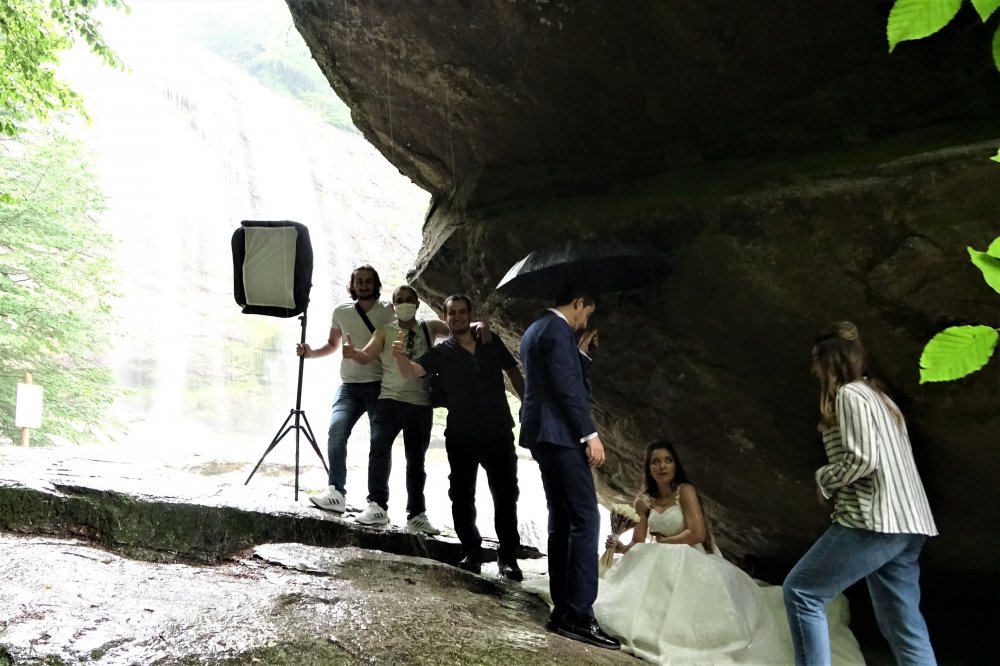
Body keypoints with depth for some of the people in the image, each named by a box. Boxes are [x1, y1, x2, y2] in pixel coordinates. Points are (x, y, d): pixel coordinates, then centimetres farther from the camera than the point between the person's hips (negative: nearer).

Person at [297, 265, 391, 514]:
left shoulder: (388, 313, 2)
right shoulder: (341, 311, 10)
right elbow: (332, 344, 23)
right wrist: (311, 352, 5)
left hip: (379, 386, -2)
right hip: (349, 385, 2)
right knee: (336, 432, -19)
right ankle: (336, 492, -14)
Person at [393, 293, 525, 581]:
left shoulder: (492, 343, 5)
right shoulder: (441, 353, 0)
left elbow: (514, 375, 13)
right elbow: (412, 371, -16)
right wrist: (400, 357, -38)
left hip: (498, 433, 0)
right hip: (461, 436, 0)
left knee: (505, 496, 2)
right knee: (462, 496, 5)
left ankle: (508, 556, 11)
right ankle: (471, 552, 19)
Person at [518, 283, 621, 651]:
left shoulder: (535, 329, 20)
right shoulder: (558, 329, -11)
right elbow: (567, 386, -19)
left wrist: (581, 354, 24)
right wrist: (590, 434, -18)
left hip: (542, 434, 11)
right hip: (561, 434, -11)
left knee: (561, 518, 11)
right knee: (585, 518, -10)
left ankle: (563, 610, 14)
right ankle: (579, 615, -11)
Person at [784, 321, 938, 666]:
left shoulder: (849, 394, -7)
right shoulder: (878, 395, 22)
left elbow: (862, 460, -18)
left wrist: (823, 478, -1)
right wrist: (832, 480, 10)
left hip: (876, 521, -10)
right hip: (906, 523, 10)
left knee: (800, 591, -2)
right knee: (905, 629, 8)